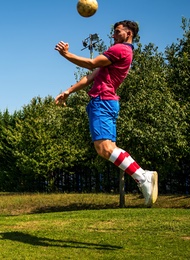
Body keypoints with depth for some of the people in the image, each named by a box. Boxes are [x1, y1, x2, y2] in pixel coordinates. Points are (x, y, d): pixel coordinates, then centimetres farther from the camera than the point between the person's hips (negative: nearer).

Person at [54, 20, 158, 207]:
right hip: (104, 102, 10)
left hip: (102, 101, -10)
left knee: (104, 148, -20)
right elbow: (92, 76, 23)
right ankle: (143, 178, -2)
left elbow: (91, 64, -6)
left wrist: (66, 54, 2)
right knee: (108, 149, 4)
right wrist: (68, 92, 19)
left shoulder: (120, 49, -5)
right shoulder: (120, 52, 26)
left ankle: (143, 177, -21)